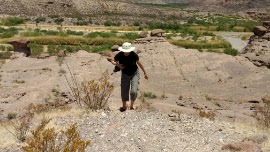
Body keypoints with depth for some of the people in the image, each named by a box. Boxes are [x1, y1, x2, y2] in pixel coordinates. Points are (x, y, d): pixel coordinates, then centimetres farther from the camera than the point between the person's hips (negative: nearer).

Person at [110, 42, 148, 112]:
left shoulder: (134, 55, -22)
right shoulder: (119, 55, -19)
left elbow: (139, 63, -7)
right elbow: (112, 61, -1)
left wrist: (145, 73, 2)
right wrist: (117, 64, -22)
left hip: (134, 73, -2)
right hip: (125, 74, 2)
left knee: (133, 91, -17)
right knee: (124, 92, 7)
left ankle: (131, 106, 11)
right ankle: (124, 106, 35)